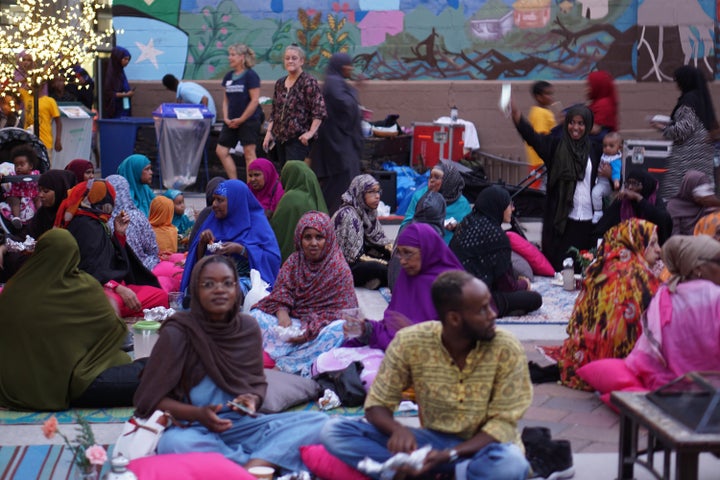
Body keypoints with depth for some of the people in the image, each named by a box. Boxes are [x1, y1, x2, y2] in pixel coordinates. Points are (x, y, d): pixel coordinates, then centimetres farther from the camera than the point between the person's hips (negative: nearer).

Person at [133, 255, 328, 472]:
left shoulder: (248, 328, 2)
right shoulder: (178, 332, -10)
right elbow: (150, 398, -6)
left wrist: (252, 400, -10)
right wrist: (198, 414, -21)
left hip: (240, 425, 4)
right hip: (192, 428, -4)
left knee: (317, 421, -14)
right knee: (173, 443, -40)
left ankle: (251, 469, -34)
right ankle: (268, 462, -26)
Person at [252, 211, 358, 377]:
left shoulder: (340, 270, -3)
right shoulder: (293, 261, 8)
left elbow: (338, 311, -8)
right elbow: (281, 292, 1)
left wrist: (311, 330, -23)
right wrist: (282, 313, -22)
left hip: (322, 324, -3)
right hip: (292, 321, 3)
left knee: (339, 329, -36)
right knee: (256, 316, -18)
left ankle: (285, 364, -45)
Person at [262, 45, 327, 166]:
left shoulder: (308, 82, -5)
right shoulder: (280, 83, 15)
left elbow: (319, 111, -12)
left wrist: (311, 132, -19)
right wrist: (269, 132, 11)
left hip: (299, 138, -7)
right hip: (280, 138, 7)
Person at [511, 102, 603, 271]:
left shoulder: (595, 150, 9)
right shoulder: (555, 146, 1)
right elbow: (529, 134, -13)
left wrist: (609, 174, -5)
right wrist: (514, 110, -29)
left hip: (588, 219, 2)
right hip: (561, 219, -2)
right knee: (558, 266, -3)